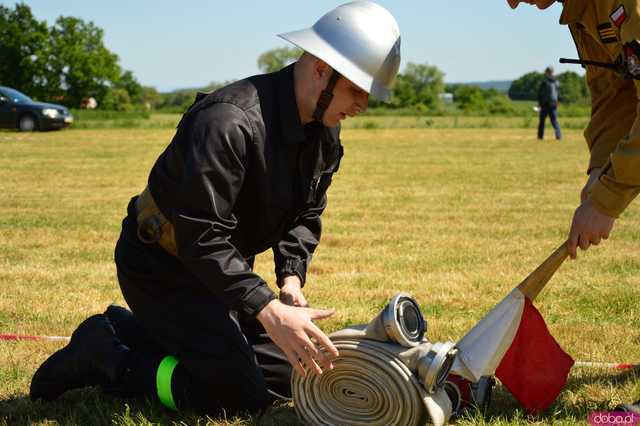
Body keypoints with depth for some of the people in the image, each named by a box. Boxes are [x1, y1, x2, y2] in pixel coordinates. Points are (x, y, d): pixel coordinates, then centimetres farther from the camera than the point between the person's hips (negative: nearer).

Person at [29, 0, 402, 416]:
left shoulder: (325, 134, -4)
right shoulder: (228, 122, -33)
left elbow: (306, 216, 5)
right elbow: (202, 239, -36)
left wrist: (292, 278, -14)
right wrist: (270, 312, -41)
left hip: (223, 263, 9)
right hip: (162, 266, -9)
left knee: (281, 371, 19)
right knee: (244, 395, -12)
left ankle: (125, 329, 23)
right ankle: (105, 358, 0)